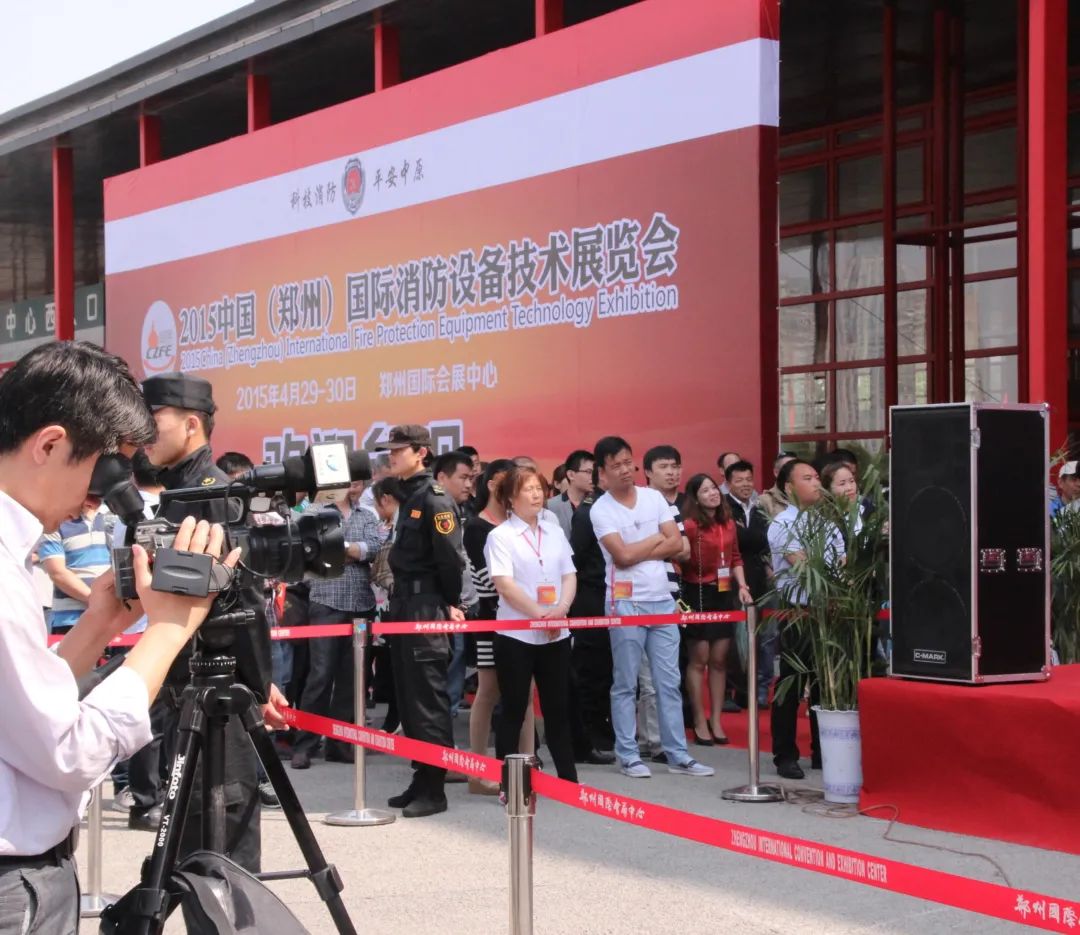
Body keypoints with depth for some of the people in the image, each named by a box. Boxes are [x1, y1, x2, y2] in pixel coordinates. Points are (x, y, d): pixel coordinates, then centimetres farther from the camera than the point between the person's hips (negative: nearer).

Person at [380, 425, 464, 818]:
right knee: (408, 698, 13)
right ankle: (420, 781, 20)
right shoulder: (409, 496, 15)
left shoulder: (435, 498, -13)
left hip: (426, 608, -10)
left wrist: (451, 604, -9)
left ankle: (434, 790, -3)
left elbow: (450, 557, -17)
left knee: (428, 700, -7)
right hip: (404, 605, 10)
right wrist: (398, 600, 13)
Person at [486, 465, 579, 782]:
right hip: (516, 635, -5)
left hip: (556, 635, 5)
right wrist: (541, 614, -18)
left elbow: (569, 575, 9)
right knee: (513, 710, 1)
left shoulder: (554, 531, 11)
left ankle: (568, 777, 16)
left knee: (557, 708, 9)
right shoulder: (500, 536, -5)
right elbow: (505, 584, -14)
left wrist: (561, 609, -10)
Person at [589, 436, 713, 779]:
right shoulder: (601, 510, -5)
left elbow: (676, 544, 1)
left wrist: (637, 552, -8)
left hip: (662, 600, 4)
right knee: (626, 684, 2)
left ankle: (678, 755, 11)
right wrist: (657, 539, -2)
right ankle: (628, 756, 9)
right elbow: (622, 555, -15)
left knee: (669, 682, 7)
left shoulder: (654, 497, 8)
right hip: (626, 603, -4)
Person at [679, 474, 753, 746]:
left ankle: (716, 720, 16)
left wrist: (742, 586, 6)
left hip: (724, 594, 6)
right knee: (698, 660, 0)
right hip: (698, 594, -6)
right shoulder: (690, 525, -11)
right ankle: (700, 722, 7)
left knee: (719, 660, 9)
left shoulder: (729, 524, 10)